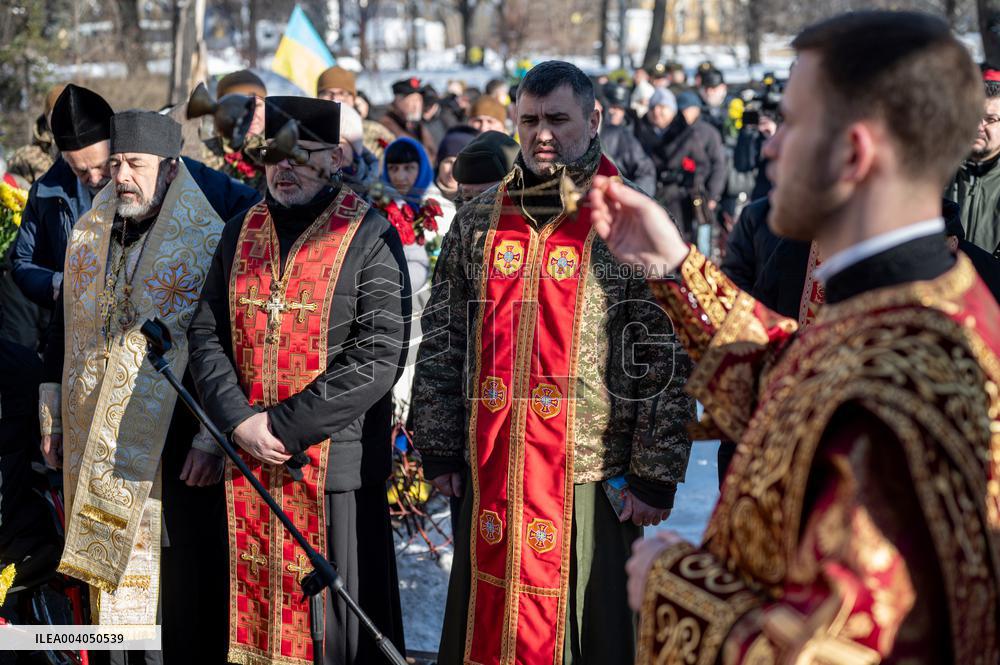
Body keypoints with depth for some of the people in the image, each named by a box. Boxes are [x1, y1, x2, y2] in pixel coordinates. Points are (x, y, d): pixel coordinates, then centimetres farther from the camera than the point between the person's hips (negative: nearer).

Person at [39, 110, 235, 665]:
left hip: (173, 446, -5)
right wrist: (52, 419, 14)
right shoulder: (88, 240, 10)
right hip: (96, 444, 5)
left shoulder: (207, 244, -7)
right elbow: (63, 334, 17)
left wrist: (211, 439, -14)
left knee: (176, 576, -2)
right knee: (109, 571, 9)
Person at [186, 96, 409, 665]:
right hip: (247, 463, 5)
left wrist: (285, 425, -15)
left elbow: (380, 358, -14)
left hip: (337, 465, -5)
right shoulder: (242, 232, 11)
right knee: (253, 612, 11)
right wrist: (242, 421, -8)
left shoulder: (370, 237, -6)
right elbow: (207, 335, 9)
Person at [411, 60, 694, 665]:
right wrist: (439, 450, 9)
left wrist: (655, 475, -10)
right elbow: (442, 340, 13)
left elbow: (667, 359, -7)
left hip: (592, 476, -4)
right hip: (489, 472, 4)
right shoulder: (481, 220, 10)